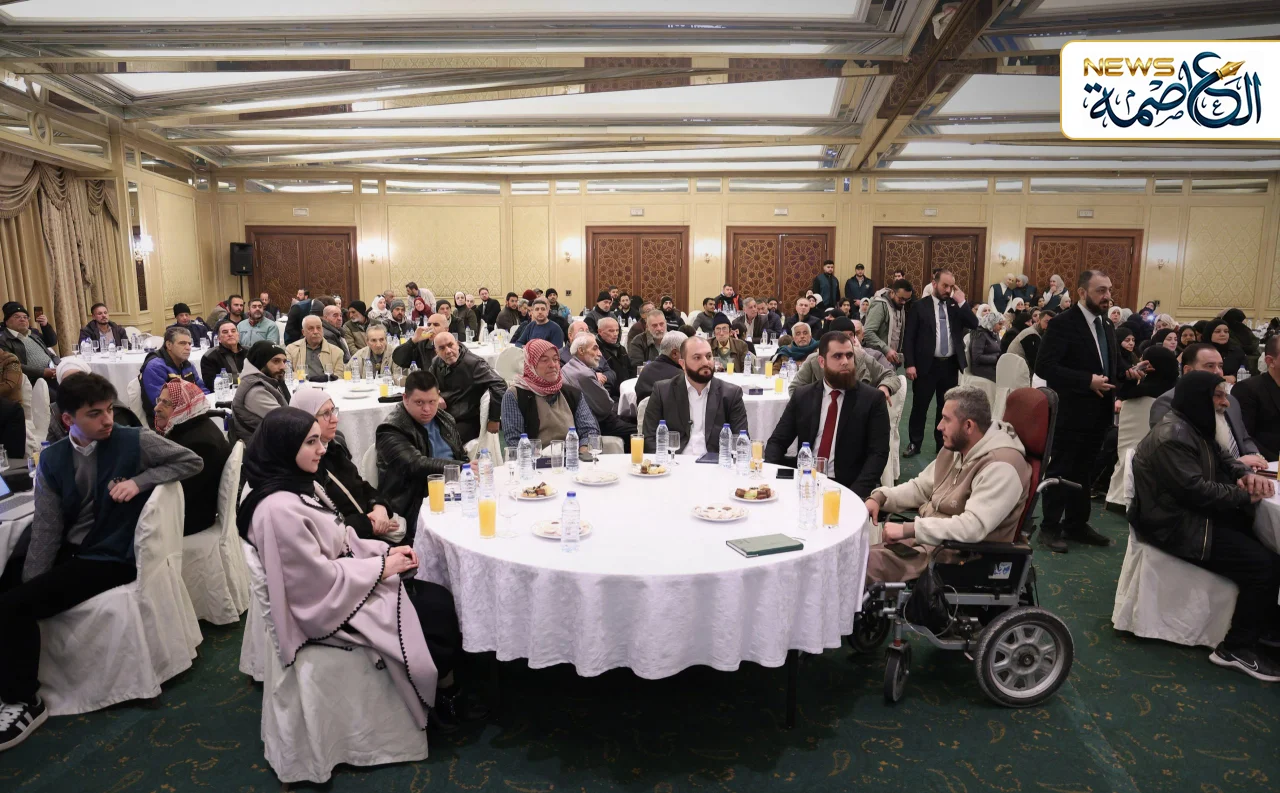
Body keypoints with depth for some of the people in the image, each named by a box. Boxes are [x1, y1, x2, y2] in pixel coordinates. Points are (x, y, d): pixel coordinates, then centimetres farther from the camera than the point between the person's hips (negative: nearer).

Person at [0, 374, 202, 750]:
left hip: (112, 558, -5)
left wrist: (139, 481, -19)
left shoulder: (134, 441, -11)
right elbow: (47, 528, 0)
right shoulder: (52, 458, 1)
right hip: (69, 552, 5)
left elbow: (192, 461, -7)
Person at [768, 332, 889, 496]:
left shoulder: (873, 399, 0)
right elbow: (777, 441, 8)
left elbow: (878, 453, -6)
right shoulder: (801, 396, 7)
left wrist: (856, 494, -20)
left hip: (847, 487, -2)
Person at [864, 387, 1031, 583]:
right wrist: (880, 497, -3)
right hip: (928, 535, 9)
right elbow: (921, 487, 14)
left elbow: (973, 527, -32)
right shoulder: (956, 447, 5)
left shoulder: (1000, 467, -23)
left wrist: (908, 529, -30)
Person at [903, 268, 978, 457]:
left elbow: (974, 325, -4)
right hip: (927, 365, -3)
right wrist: (909, 364, -12)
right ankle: (915, 443, 17)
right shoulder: (920, 306, -3)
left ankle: (943, 444, 24)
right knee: (919, 407, 5)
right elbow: (908, 337, -5)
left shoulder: (956, 306, 7)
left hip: (950, 365, 3)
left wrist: (961, 301, -9)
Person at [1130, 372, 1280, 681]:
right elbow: (1195, 490, -24)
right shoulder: (1172, 437, -21)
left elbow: (1223, 459, 17)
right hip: (1175, 525, -11)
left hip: (1194, 514, 11)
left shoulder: (1196, 427, 14)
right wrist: (1245, 495, -13)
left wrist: (1248, 474, -5)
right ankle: (1238, 647, -3)